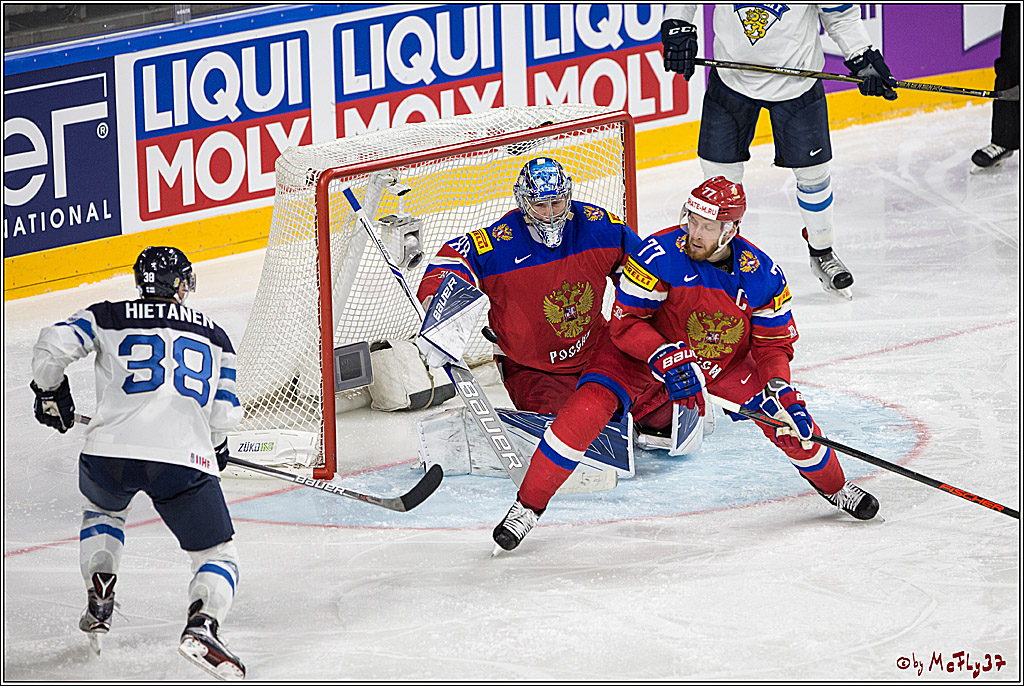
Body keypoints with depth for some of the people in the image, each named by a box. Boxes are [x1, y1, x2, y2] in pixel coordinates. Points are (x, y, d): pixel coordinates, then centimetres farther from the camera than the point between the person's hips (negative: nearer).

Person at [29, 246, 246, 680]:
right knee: (218, 557, 8)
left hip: (111, 450, 2)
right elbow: (224, 415, 16)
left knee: (102, 511, 37)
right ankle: (201, 626, -21)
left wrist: (50, 392, 21)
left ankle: (99, 600, 21)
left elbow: (54, 344, 3)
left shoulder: (108, 318, 17)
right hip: (185, 458, -1)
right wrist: (217, 447, 37)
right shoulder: (213, 336, 21)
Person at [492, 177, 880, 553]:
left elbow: (774, 343, -8)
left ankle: (831, 485, 26)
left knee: (789, 416, -6)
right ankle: (528, 505, -14)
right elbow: (625, 320, -24)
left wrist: (780, 391, -25)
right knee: (590, 405, -25)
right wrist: (665, 359, -37)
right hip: (645, 348, -3)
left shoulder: (763, 276, -19)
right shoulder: (660, 254, -30)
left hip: (725, 359, 3)